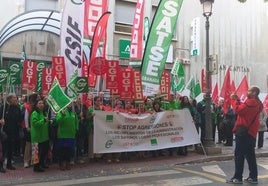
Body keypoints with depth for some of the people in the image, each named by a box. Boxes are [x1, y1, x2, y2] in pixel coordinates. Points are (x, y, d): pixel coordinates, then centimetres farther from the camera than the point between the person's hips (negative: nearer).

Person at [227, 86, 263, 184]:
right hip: (250, 132, 10)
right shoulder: (256, 103, 16)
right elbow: (242, 109, 15)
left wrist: (233, 99, -9)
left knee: (239, 154, -5)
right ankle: (253, 177, 18)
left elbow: (238, 110, -22)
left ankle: (238, 177, -1)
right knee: (250, 155, 13)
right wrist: (237, 99, 7)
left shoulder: (251, 102, -16)